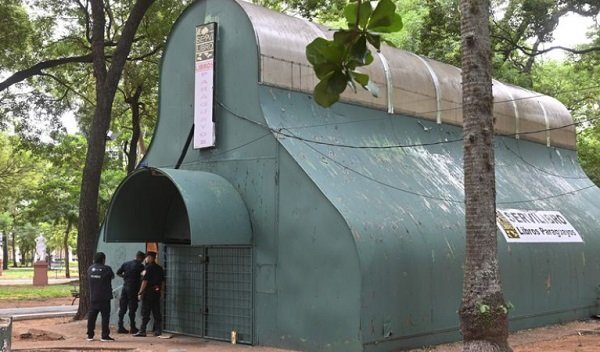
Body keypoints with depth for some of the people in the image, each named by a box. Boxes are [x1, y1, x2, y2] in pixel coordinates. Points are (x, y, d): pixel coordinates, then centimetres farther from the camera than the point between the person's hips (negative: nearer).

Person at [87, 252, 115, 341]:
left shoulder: (90, 269, 3)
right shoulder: (106, 269, -11)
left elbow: (88, 279, 12)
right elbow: (112, 276, 4)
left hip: (93, 297, 5)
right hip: (104, 297, -5)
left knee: (91, 315, 11)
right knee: (105, 316, 0)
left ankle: (90, 335, 17)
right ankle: (105, 336, -1)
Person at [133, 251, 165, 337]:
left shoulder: (149, 267, -11)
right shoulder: (160, 268, 11)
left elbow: (145, 281, -14)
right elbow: (162, 281, 14)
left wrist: (140, 293, -11)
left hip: (148, 292, -7)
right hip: (157, 293, 7)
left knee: (145, 313, -3)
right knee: (157, 313, 9)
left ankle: (142, 331, -3)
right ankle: (158, 331, 10)